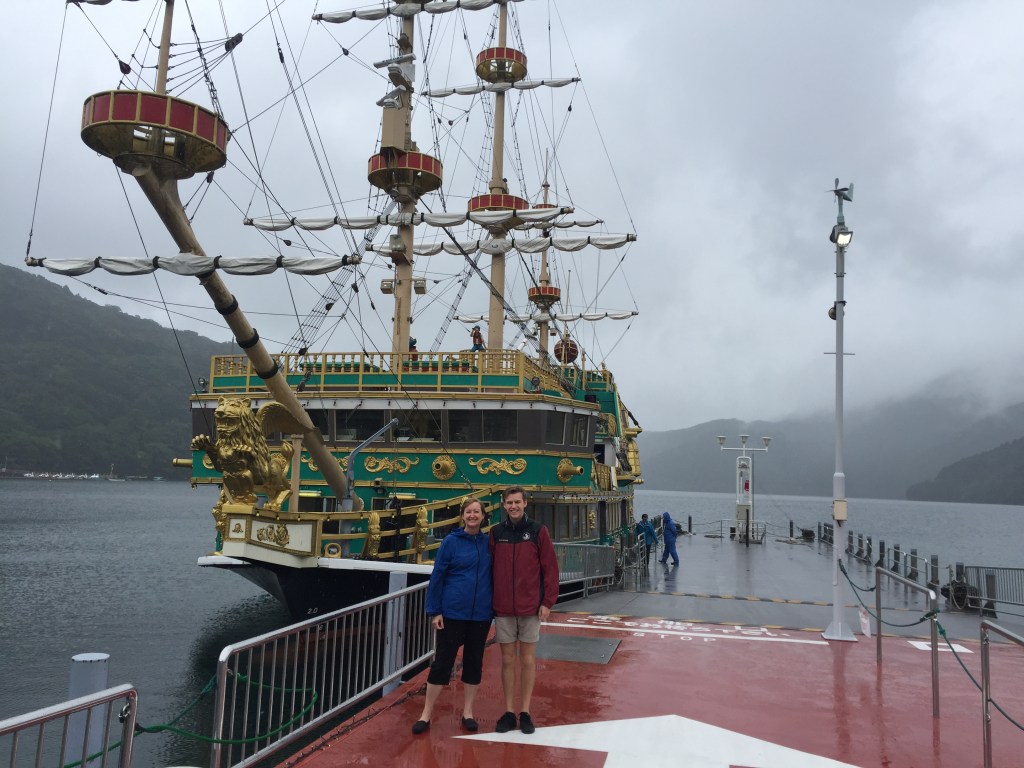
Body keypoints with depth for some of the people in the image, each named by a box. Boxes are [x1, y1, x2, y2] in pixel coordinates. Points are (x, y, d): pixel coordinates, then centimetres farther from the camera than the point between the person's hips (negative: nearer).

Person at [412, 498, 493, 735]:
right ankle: (426, 714, 15)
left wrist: (495, 607, 2)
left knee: (474, 662, 11)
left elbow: (494, 575, 6)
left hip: (481, 614, 3)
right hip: (453, 613, -2)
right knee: (443, 661, 3)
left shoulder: (488, 542, 2)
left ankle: (468, 713, 25)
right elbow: (437, 577, -5)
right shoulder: (451, 541, -5)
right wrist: (434, 611, -8)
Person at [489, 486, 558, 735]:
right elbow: (489, 569, 5)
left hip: (531, 607, -1)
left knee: (528, 659, 7)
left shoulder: (538, 531, -3)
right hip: (503, 608, 2)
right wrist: (489, 601, 2)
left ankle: (525, 712, 17)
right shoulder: (496, 533, 3)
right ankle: (509, 712, 17)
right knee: (507, 659, 8)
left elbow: (550, 568, -3)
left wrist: (547, 602, -8)